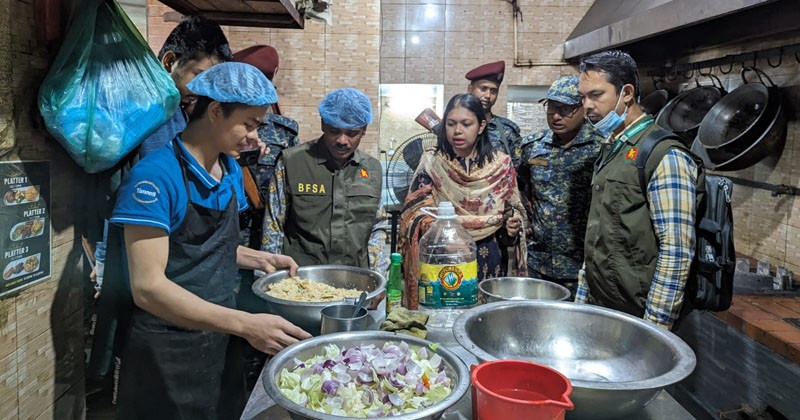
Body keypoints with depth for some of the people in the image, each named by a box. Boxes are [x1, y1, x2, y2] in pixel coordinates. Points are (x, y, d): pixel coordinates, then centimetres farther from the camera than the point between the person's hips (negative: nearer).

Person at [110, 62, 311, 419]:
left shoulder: (232, 171, 3)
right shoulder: (156, 176, -21)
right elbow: (147, 287, -26)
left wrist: (259, 259, -1)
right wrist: (245, 325, -32)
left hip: (221, 339, 7)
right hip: (167, 352, -7)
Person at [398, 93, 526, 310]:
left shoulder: (501, 164, 2)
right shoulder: (431, 163, 1)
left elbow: (513, 209, 8)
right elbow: (413, 213, -2)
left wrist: (513, 226, -12)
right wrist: (429, 224, -21)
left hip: (488, 261, 1)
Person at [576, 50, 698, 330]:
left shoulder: (665, 156, -15)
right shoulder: (610, 150, 10)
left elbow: (677, 251, -19)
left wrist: (655, 327, -20)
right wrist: (583, 297, 13)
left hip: (636, 315, -7)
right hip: (599, 307, 7)